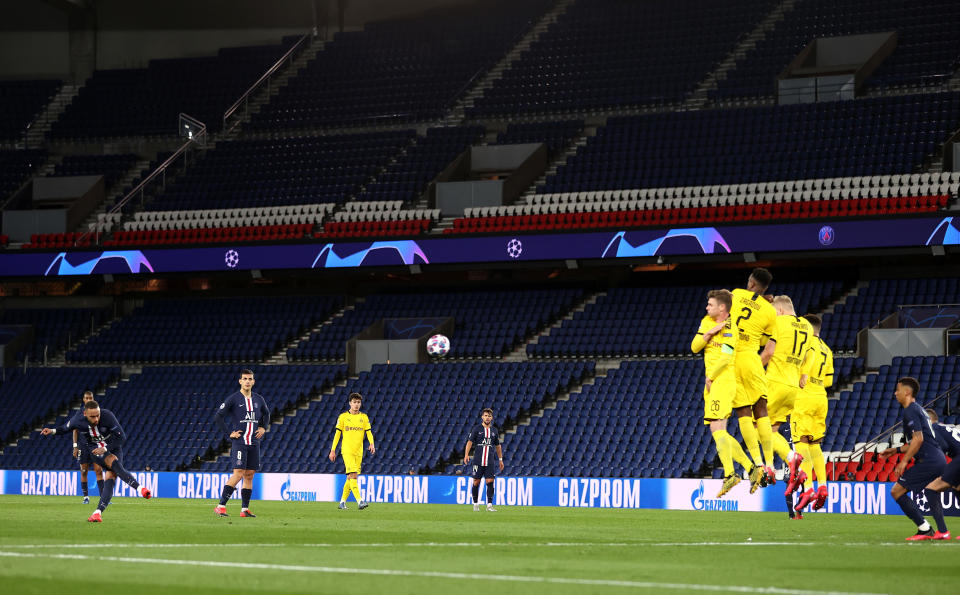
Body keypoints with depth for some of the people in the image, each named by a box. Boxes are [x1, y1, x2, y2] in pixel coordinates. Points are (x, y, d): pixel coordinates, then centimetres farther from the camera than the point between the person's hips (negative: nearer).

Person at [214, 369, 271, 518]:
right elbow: (218, 416, -4)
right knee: (238, 473, -16)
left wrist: (264, 427, 15)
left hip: (254, 443, 6)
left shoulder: (258, 399, 11)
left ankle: (245, 509, 9)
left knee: (249, 475, 4)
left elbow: (266, 413, 30)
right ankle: (221, 506, -14)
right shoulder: (233, 399, -5)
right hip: (239, 442, -5)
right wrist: (229, 433, -7)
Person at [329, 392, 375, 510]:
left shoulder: (364, 417, 10)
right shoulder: (343, 417, 3)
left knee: (351, 477, 6)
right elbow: (337, 434, 5)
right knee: (353, 474, -18)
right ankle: (359, 501, -27)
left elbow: (369, 432, 5)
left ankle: (342, 502, 18)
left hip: (359, 451, 4)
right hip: (347, 450, -4)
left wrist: (371, 444, -15)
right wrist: (333, 450, 2)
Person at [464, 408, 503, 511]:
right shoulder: (476, 429, 0)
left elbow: (498, 446, 19)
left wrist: (500, 459, 18)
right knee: (476, 482, 1)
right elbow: (470, 442, -4)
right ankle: (476, 504, 15)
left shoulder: (494, 430, 11)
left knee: (490, 482, -7)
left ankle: (489, 505, -7)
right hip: (478, 460, -2)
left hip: (490, 462, 2)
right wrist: (466, 454, -17)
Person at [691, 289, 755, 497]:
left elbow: (725, 357, -17)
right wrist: (707, 334, -5)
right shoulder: (707, 322, 16)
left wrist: (710, 377, -11)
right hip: (712, 385, 9)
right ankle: (751, 467, 9)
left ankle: (729, 475, -19)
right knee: (719, 432, 6)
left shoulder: (729, 327, -9)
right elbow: (694, 347, 11)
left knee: (717, 428, -17)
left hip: (722, 381, -9)